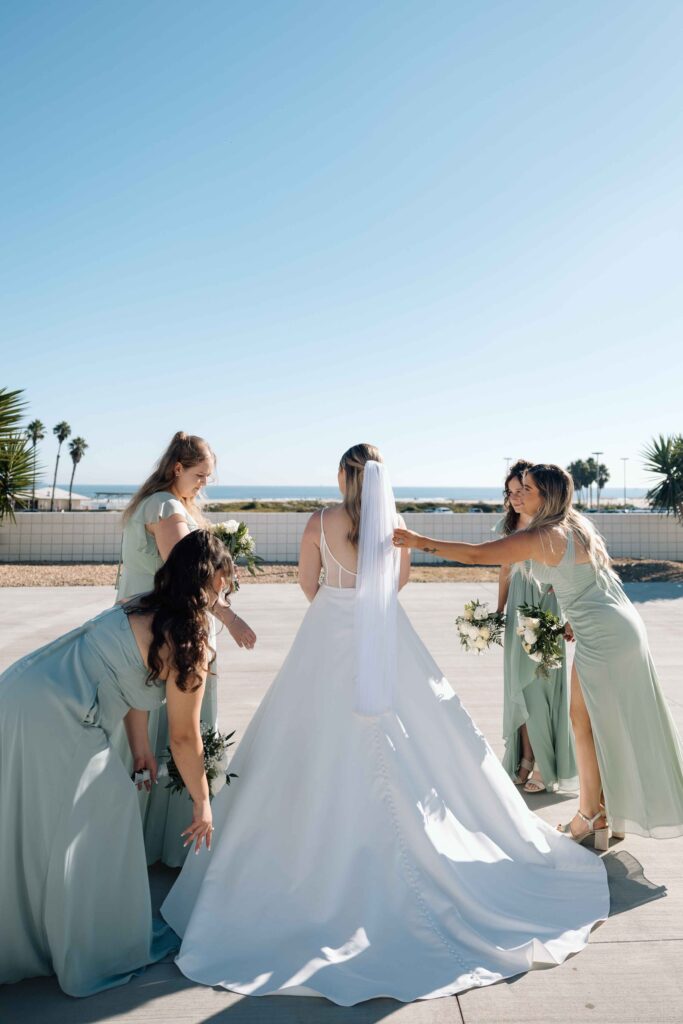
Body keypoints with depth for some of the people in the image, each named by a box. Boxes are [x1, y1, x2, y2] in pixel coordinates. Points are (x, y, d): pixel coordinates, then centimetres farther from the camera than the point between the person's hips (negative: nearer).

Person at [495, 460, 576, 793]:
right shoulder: (508, 525, 7)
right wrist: (499, 612, 12)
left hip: (549, 604, -5)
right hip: (519, 606, 5)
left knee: (544, 682, -2)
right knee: (519, 684, 7)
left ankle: (547, 766, 10)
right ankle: (526, 758, 18)